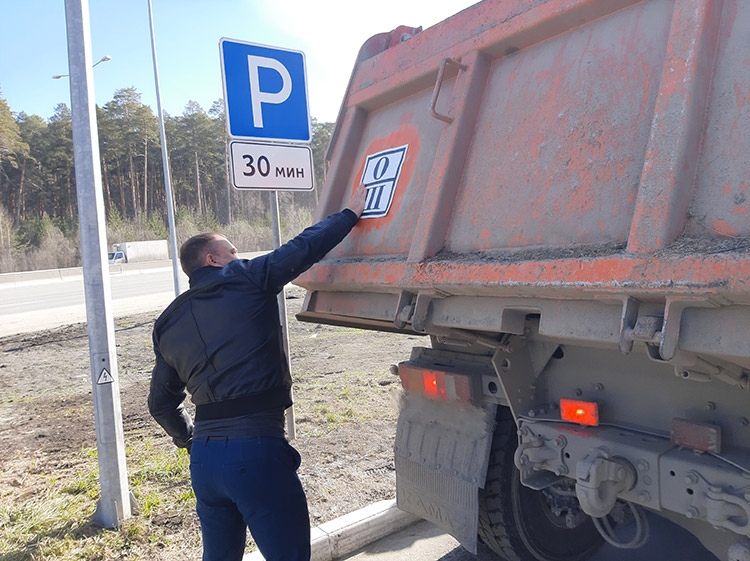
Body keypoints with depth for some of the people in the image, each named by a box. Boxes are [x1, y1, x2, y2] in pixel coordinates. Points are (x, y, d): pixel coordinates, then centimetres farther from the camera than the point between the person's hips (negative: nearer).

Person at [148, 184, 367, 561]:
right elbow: (304, 248, -2)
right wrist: (351, 213, 11)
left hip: (204, 459, 7)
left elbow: (162, 403, 19)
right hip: (257, 452, -7)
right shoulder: (244, 280, -2)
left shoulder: (169, 323, 15)